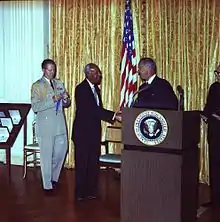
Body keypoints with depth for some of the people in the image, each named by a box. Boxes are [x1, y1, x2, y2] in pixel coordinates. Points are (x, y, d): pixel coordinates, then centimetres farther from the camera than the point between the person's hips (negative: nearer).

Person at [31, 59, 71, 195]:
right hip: (46, 125, -5)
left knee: (61, 151, 11)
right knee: (47, 155, 0)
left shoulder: (59, 83, 12)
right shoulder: (37, 86, -5)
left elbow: (67, 103, 15)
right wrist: (52, 100, -23)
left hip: (60, 124, 6)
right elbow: (35, 107, -15)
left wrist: (66, 99, -8)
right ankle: (47, 185, 12)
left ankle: (54, 178, 32)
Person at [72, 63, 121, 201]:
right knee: (82, 163, 0)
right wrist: (113, 116, -28)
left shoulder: (96, 88, 14)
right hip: (83, 132, -7)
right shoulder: (81, 89, -14)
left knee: (94, 163, 9)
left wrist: (112, 117, 1)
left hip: (95, 131, 8)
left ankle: (91, 191, 18)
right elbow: (93, 109, -24)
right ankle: (80, 193, 10)